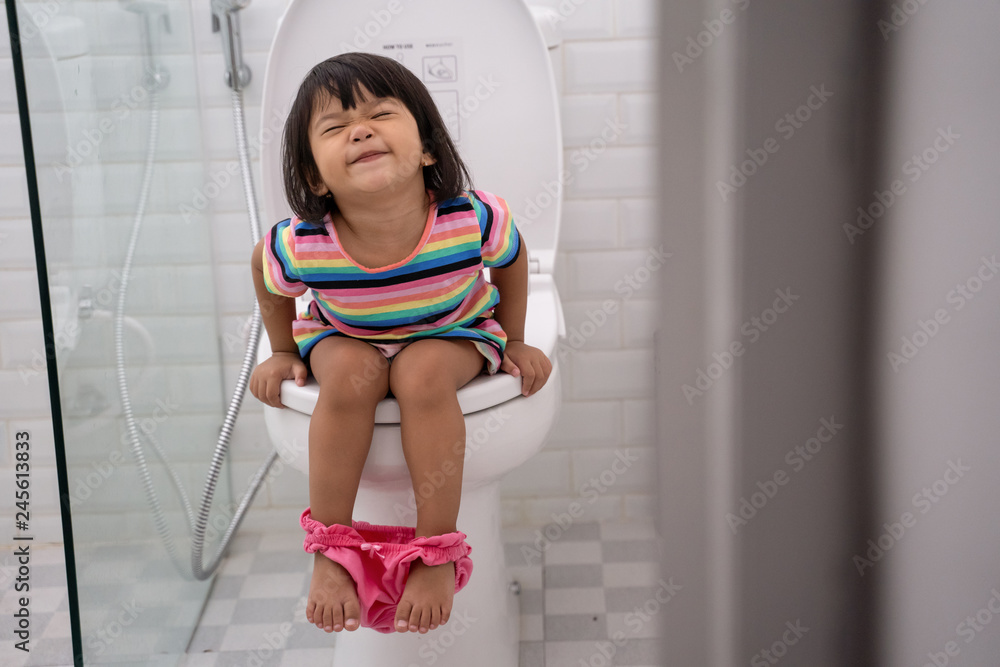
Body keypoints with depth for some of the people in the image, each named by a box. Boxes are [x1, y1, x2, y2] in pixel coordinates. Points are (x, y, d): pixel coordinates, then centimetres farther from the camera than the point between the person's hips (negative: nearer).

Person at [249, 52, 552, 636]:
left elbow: (512, 258, -6)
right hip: (344, 337, 1)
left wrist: (514, 344, 2)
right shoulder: (300, 247, -30)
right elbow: (267, 276, -3)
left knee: (423, 374, -33)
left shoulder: (473, 219, -31)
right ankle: (330, 550, -16)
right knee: (352, 374, -32)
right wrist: (284, 353, 5)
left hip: (452, 333, 0)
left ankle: (438, 553, -20)